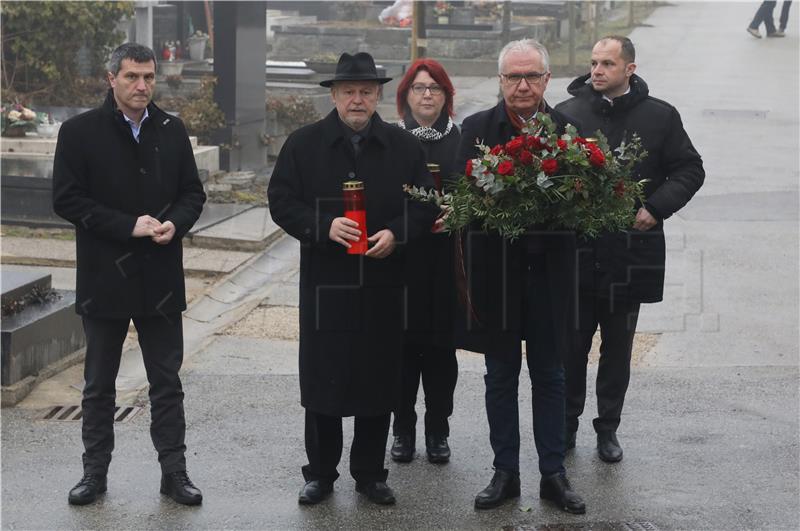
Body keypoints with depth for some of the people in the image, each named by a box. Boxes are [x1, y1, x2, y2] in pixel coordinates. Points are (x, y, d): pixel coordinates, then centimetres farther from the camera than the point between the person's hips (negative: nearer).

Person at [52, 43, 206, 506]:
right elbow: (66, 199, -10)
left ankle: (174, 471, 16)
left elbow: (193, 193, 10)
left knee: (167, 381, 8)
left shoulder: (172, 131, 5)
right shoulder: (80, 132, -5)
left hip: (161, 279, 2)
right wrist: (129, 226, -17)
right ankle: (95, 471, 21)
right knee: (99, 384, 10)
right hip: (105, 277, -2)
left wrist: (175, 223, -12)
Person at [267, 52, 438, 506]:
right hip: (325, 283, -1)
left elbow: (425, 204, 6)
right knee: (323, 379, 5)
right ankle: (320, 473, 18)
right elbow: (282, 201, -2)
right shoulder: (304, 144, 2)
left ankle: (371, 473, 20)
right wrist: (324, 227, -17)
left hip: (384, 285, 1)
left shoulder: (405, 146, 5)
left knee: (379, 380, 7)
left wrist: (395, 233, -13)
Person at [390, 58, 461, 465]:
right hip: (402, 257, 0)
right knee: (405, 341, 2)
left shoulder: (461, 141, 5)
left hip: (447, 259, 1)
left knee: (442, 346, 4)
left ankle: (438, 431, 16)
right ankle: (403, 429, 15)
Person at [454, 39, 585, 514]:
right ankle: (506, 474, 21)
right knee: (501, 377, 10)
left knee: (549, 375, 10)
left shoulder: (569, 129, 0)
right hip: (496, 271, 0)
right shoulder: (477, 129, -1)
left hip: (549, 269, 0)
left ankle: (554, 475, 20)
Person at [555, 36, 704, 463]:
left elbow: (690, 170, 7)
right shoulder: (567, 113, 1)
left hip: (631, 248, 0)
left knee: (617, 348, 10)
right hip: (575, 250, 0)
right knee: (571, 344, 6)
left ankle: (608, 428, 23)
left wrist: (656, 208, -7)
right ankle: (566, 423, 21)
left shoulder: (660, 116, 2)